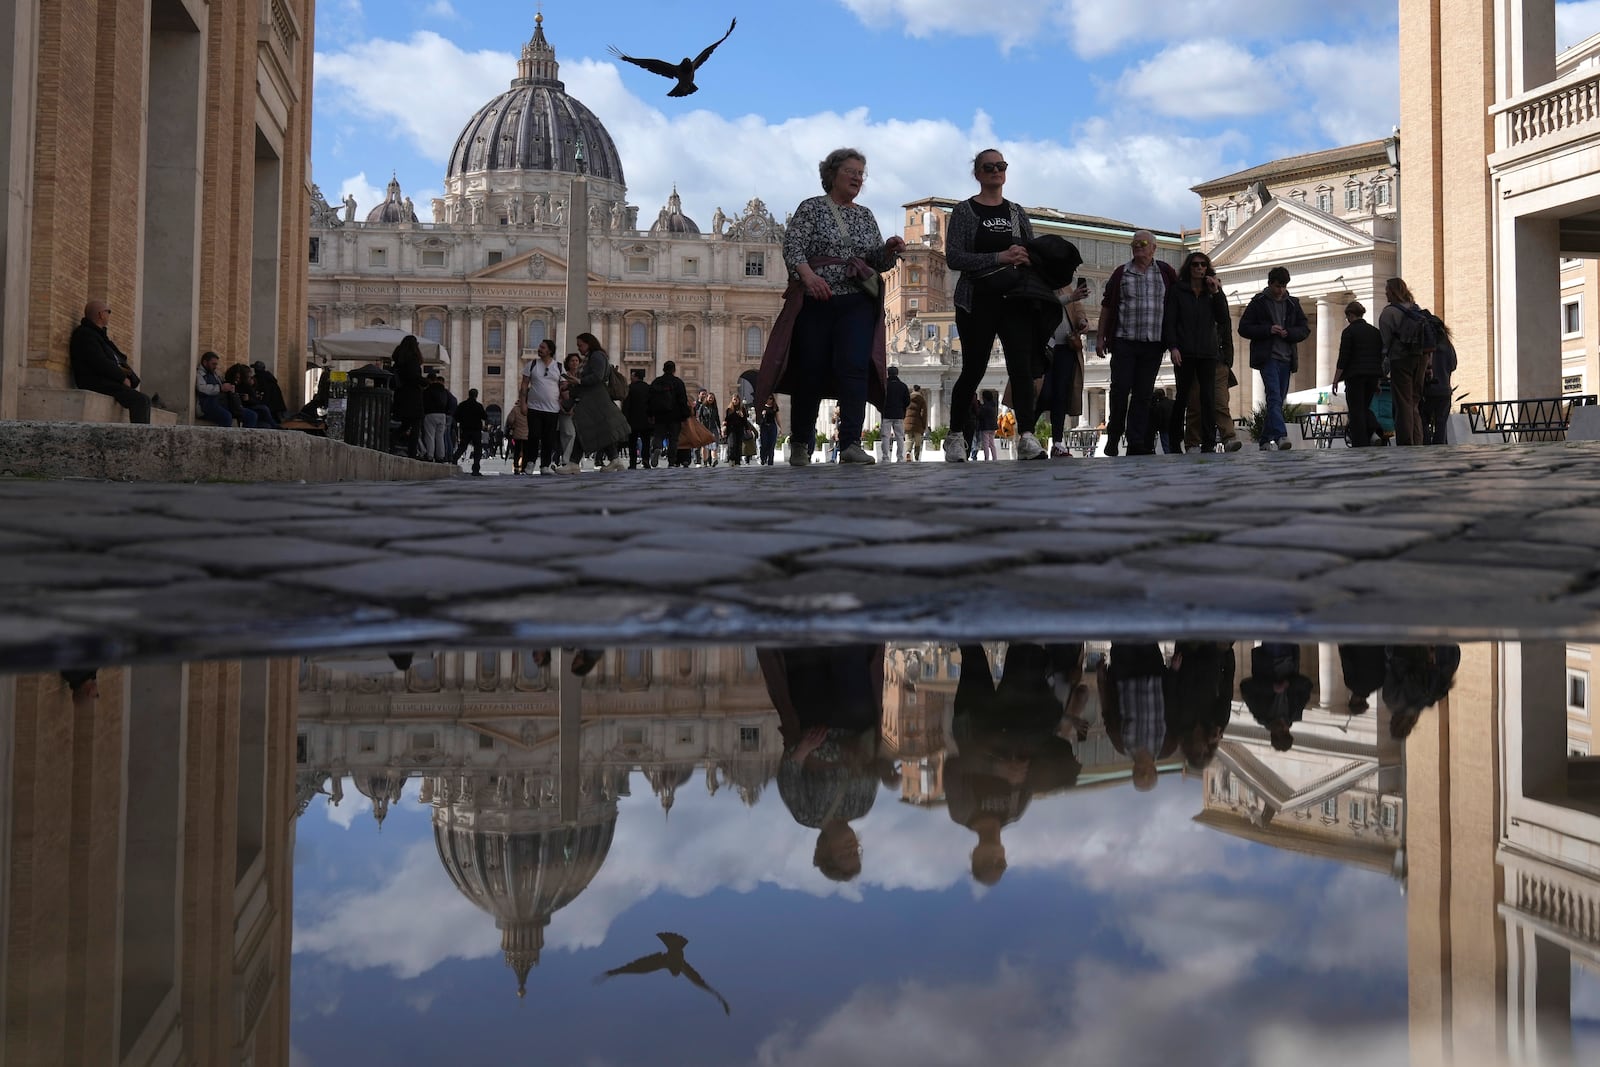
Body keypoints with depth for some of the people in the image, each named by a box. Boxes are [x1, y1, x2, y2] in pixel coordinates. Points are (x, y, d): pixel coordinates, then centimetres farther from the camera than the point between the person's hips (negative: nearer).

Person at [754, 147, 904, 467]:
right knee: (810, 371, -1)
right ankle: (801, 444, 13)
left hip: (857, 303, 3)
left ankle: (851, 443, -18)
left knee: (854, 367, -13)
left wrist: (890, 250, -4)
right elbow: (792, 246, -7)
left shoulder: (865, 216, 18)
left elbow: (878, 262, 18)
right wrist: (808, 274, -25)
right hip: (815, 301, -3)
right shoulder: (811, 208, 5)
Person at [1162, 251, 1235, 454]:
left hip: (1208, 352, 2)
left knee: (1208, 397, -6)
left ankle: (1208, 444, -7)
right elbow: (1169, 321, 1)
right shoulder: (1177, 290, 7)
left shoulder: (1213, 292, 14)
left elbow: (1224, 319, 4)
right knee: (1182, 396, 1)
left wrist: (1216, 292, -4)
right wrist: (1172, 347, -11)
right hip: (1185, 352, -2)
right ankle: (1174, 442, 10)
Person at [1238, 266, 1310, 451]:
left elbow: (1305, 329, 15)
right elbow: (1243, 328, -1)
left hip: (1286, 358, 5)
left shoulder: (1293, 304, 14)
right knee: (1274, 396, -19)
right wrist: (1268, 330, -13)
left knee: (1278, 400, 6)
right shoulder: (1258, 303, 3)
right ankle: (1281, 436, -31)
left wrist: (1289, 333, -6)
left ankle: (1266, 440, 13)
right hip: (1267, 357, -5)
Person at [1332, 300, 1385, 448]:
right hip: (1373, 375, 6)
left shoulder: (1349, 331, -6)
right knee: (1365, 408, 18)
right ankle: (1375, 430, -7)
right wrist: (1379, 381, 20)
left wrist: (1336, 380, -7)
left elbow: (1343, 358, -11)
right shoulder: (1375, 331, 12)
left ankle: (1360, 445, -7)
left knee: (1356, 410, -2)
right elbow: (1381, 356, 14)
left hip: (1355, 375, -6)